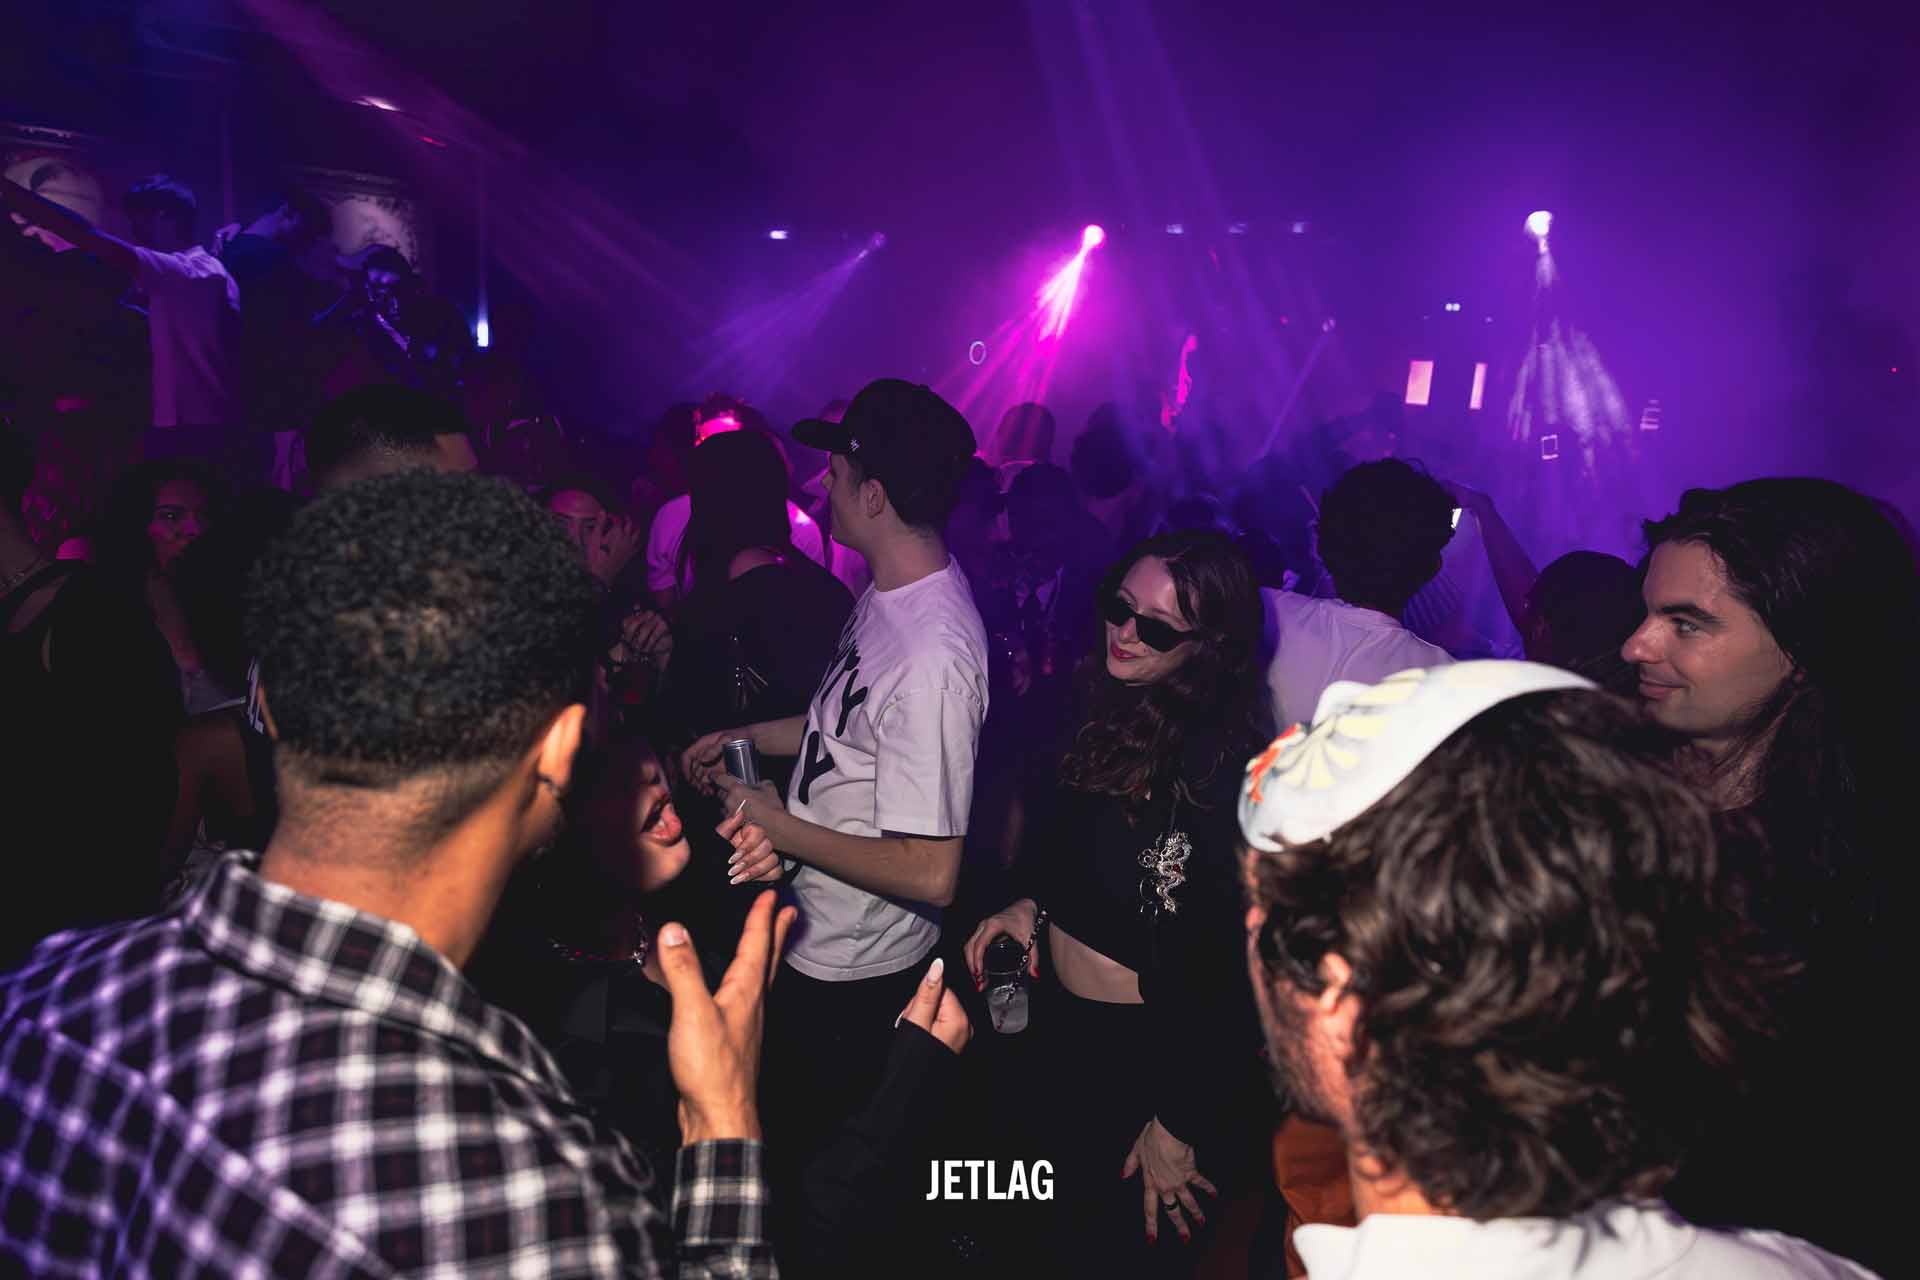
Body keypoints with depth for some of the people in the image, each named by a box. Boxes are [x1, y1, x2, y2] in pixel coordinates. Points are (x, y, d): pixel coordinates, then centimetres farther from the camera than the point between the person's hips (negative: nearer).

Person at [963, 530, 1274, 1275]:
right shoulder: (1105, 710, -3)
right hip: (1067, 1028, 7)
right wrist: (1031, 905, -1)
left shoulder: (1225, 770, -27)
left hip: (1156, 1058, -7)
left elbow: (1230, 970, -23)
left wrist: (1179, 1125, -17)